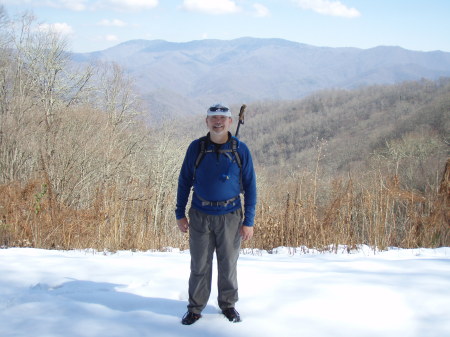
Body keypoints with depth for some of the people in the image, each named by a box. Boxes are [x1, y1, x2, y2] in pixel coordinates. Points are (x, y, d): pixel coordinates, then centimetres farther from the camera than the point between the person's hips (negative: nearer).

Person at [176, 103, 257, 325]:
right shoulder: (196, 148, 0)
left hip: (230, 217, 0)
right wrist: (180, 214, 4)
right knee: (199, 265, 6)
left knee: (228, 265, 10)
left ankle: (228, 305, 27)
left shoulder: (240, 149, -2)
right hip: (200, 216, 0)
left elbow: (250, 186, 1)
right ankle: (195, 308, 19)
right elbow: (184, 181, 7)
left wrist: (249, 221, -3)